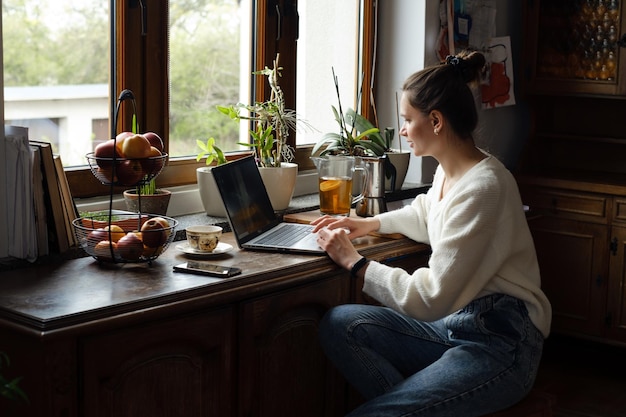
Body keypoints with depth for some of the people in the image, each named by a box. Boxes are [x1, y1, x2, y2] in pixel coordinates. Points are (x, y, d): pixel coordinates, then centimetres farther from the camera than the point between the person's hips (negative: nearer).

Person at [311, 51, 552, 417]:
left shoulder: (481, 188, -22)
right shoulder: (449, 171, 7)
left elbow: (431, 300, -21)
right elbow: (425, 214, 34)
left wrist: (355, 262, -11)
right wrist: (371, 224, 18)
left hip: (499, 345, -10)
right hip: (455, 324, 10)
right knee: (339, 324, -9)